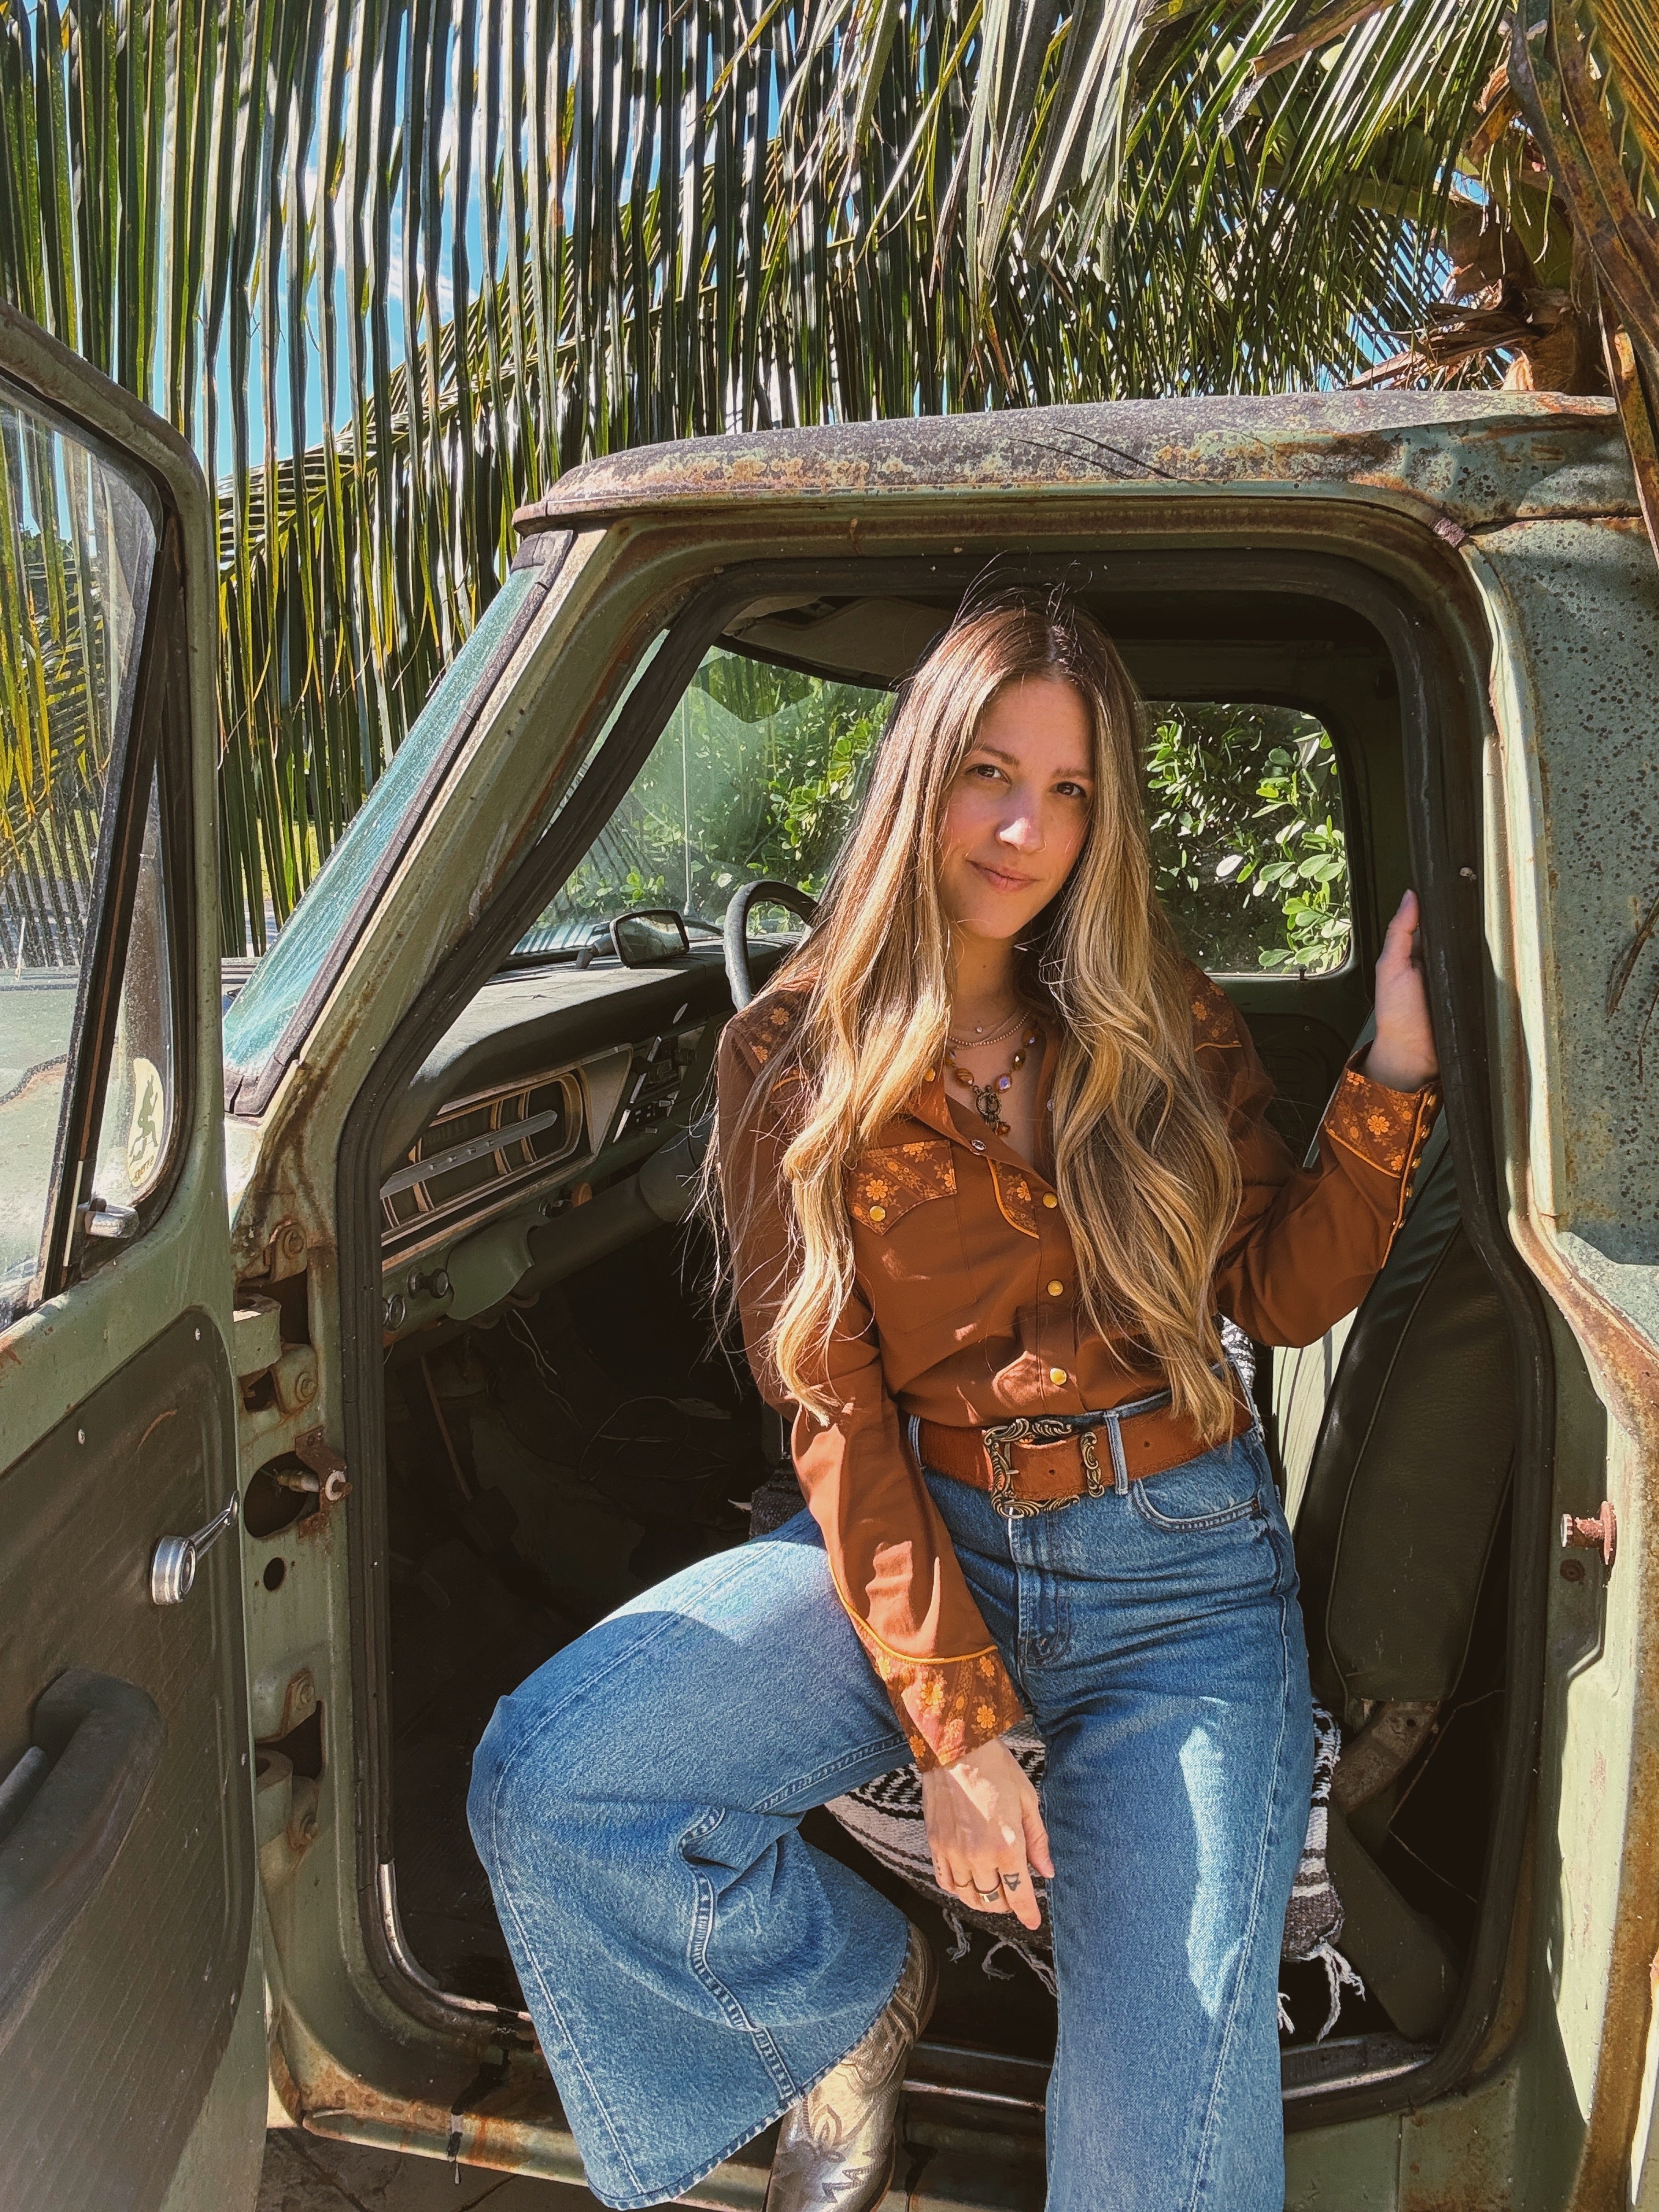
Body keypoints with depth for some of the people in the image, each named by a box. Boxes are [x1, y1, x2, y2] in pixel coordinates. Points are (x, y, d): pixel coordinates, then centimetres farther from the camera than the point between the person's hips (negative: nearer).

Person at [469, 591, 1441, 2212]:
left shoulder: (1162, 1025, 4)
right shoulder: (795, 1058, -3)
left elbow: (1282, 1297, 3)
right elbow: (829, 1402, -9)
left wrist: (1394, 1078, -11)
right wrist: (954, 1717, -16)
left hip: (1179, 1568, 0)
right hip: (921, 1534, 0)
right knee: (541, 1785, -19)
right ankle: (855, 1996, 10)